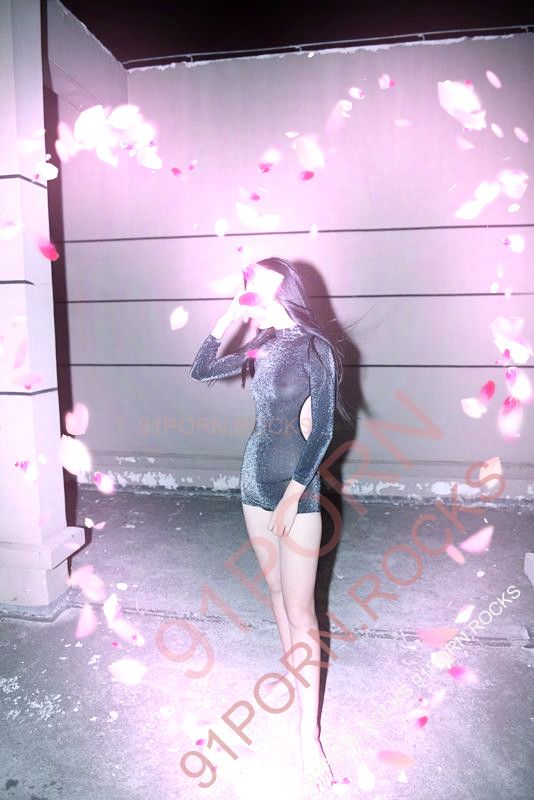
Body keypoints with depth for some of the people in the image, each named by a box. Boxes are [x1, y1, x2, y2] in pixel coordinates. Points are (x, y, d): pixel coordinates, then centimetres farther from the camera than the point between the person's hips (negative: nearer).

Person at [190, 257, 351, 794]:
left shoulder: (314, 348, -13)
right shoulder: (261, 347, 6)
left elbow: (322, 431, -14)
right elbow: (200, 372, 13)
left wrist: (292, 495, -16)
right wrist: (224, 322, 2)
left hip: (295, 485, -7)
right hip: (255, 479, 7)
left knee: (299, 609, -2)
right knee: (276, 590, 19)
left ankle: (309, 736, 10)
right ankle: (293, 674, 39)